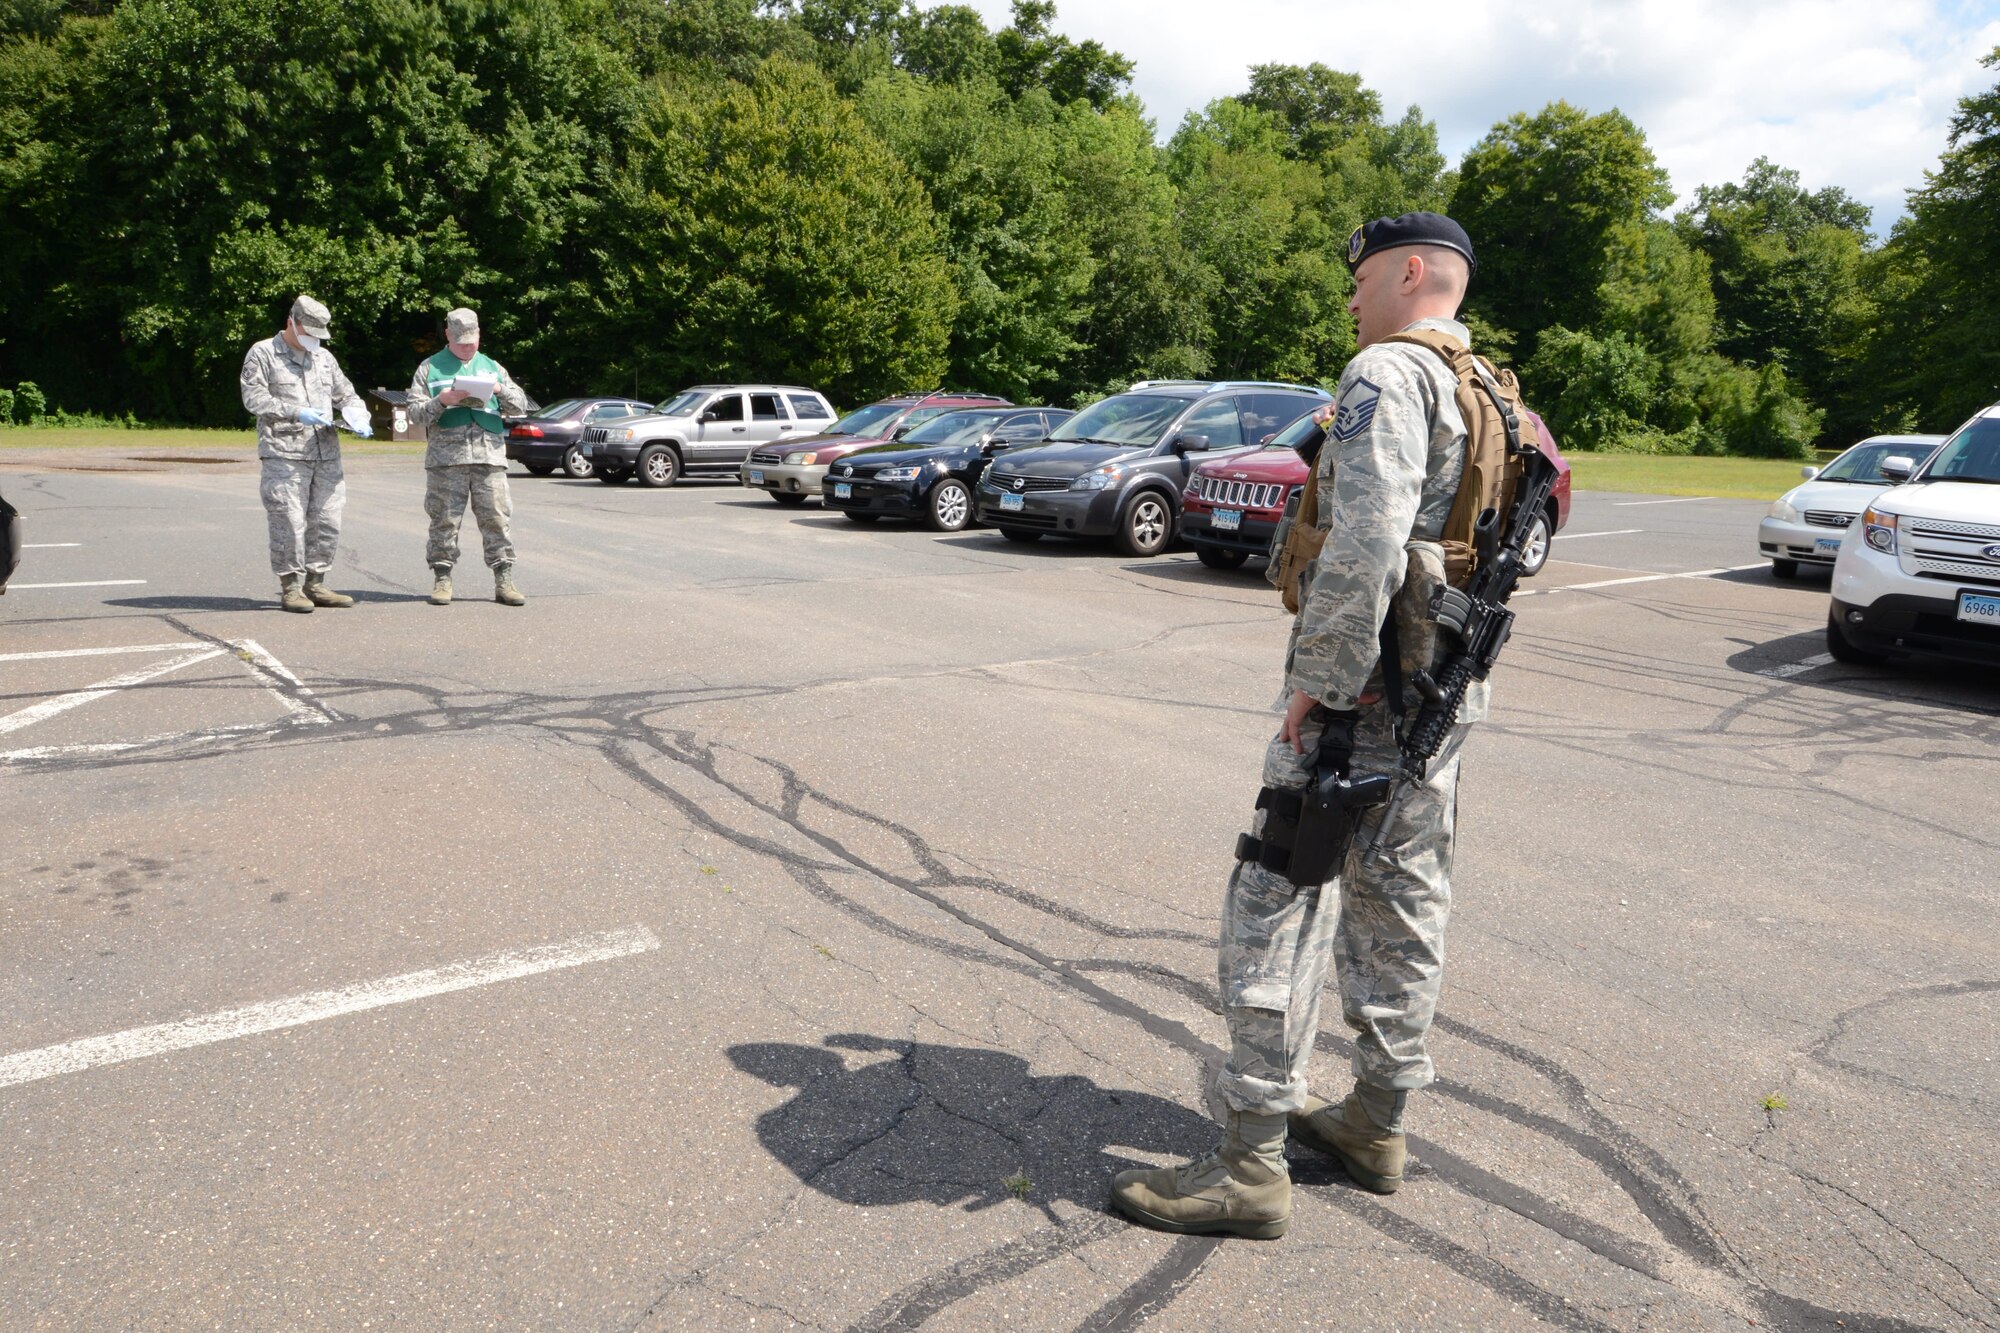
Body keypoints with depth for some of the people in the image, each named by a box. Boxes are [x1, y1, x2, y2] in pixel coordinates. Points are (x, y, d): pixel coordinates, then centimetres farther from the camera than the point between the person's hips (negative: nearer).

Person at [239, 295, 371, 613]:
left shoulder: (324, 357, 21)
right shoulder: (262, 354, 3)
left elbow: (346, 395, 25)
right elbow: (254, 398, -6)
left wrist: (359, 419, 4)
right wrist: (296, 413, -16)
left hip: (326, 454, 6)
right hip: (283, 453, -6)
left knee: (326, 522, 5)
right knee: (289, 523, -7)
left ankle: (315, 584, 16)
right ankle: (289, 589, 2)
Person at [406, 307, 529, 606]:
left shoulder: (491, 366, 19)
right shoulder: (430, 368, 11)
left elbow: (521, 404, 15)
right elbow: (415, 413, 5)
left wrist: (500, 389, -4)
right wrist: (442, 400, -12)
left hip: (489, 455, 1)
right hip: (445, 456, -1)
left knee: (496, 518, -3)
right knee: (445, 520, 0)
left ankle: (504, 582, 0)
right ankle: (442, 580, 7)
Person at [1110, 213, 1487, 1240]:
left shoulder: (1388, 373, -14)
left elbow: (1366, 541, -26)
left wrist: (1321, 680, -20)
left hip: (1365, 692, -10)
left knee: (1277, 908, -5)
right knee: (1402, 901, 16)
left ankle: (1251, 1164, 2)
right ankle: (1377, 1121, 29)